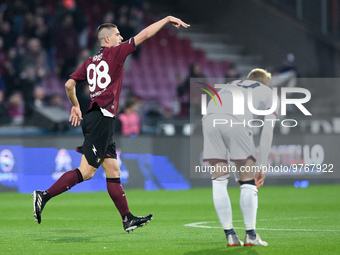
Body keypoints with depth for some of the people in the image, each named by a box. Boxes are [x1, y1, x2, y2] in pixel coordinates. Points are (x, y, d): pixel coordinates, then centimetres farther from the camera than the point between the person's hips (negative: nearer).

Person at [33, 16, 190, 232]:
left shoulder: (90, 61, 16)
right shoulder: (115, 53, -3)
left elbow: (69, 85, 15)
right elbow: (144, 34, 0)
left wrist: (75, 106, 30)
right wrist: (167, 19, 7)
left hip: (93, 117, 9)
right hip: (102, 118, -9)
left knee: (113, 171, 8)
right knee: (86, 171, -11)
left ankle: (128, 218, 9)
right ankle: (45, 195, -15)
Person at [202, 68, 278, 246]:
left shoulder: (231, 86, 41)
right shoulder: (268, 92, 30)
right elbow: (267, 132, 22)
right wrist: (262, 167, 26)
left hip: (209, 118, 4)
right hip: (236, 121, -4)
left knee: (219, 180, 9)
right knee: (248, 181, 7)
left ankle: (230, 235, 8)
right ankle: (250, 235, 7)